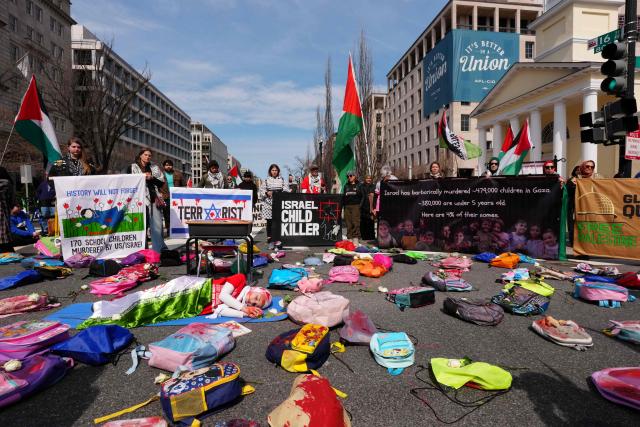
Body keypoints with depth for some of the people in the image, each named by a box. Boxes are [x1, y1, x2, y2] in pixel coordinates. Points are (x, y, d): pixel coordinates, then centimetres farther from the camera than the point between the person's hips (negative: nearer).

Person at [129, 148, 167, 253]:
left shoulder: (155, 167, 20)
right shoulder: (133, 167, 13)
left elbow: (162, 182, 12)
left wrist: (152, 178, -4)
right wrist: (143, 177, -8)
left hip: (154, 198, 2)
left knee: (157, 225, -5)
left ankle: (159, 249, -2)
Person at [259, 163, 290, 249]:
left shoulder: (282, 180, 11)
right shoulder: (266, 180, 9)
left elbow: (286, 190, 6)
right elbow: (261, 191, 7)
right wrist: (267, 193, -10)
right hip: (269, 204, 0)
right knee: (269, 222, 1)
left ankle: (278, 239, 1)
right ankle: (270, 240, 6)